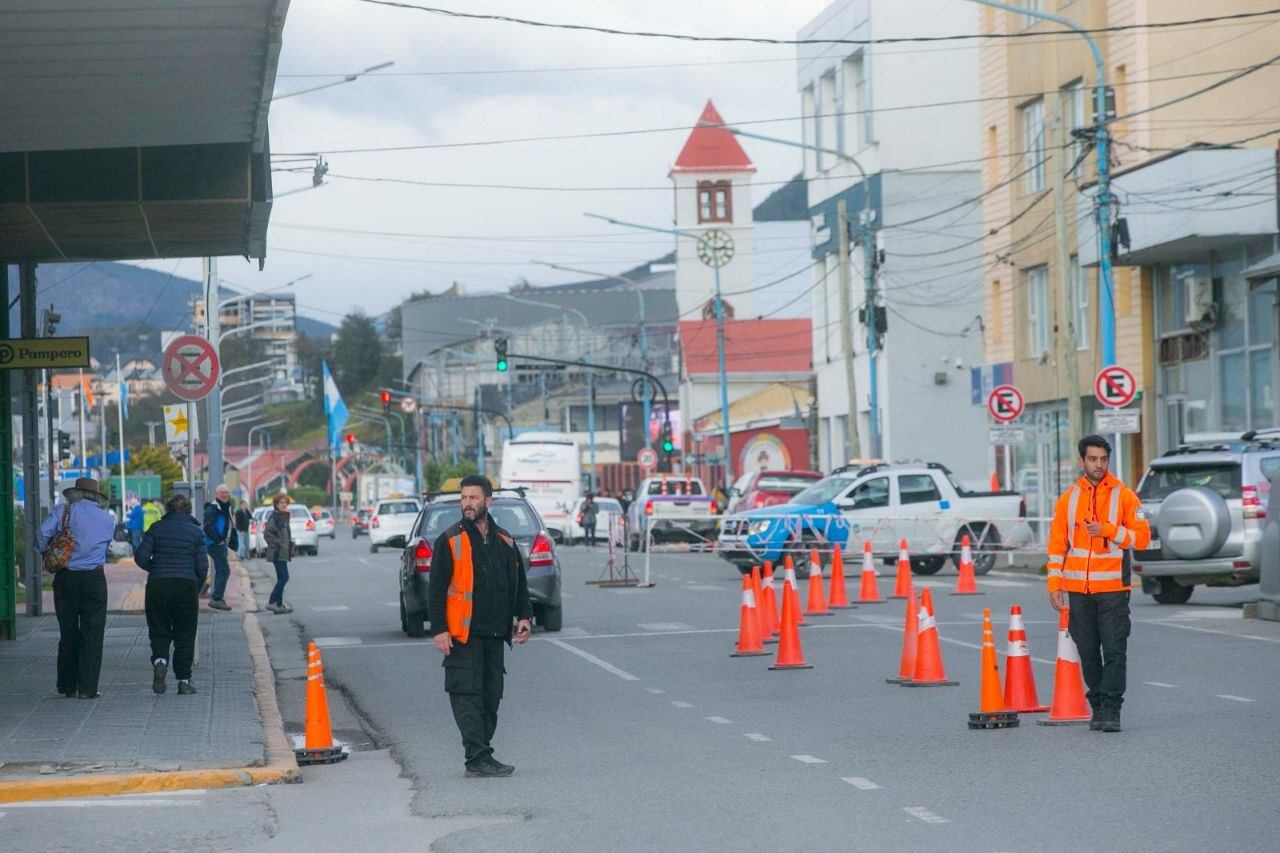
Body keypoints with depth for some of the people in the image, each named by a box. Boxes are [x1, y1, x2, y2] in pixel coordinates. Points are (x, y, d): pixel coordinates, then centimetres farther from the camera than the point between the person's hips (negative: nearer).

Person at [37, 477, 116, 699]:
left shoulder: (63, 511, 0)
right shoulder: (108, 519, 5)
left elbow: (43, 533, -12)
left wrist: (46, 554, 4)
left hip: (65, 578, 1)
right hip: (93, 579, -1)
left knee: (67, 633, 11)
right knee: (92, 634, 3)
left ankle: (67, 687, 14)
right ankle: (87, 688, -3)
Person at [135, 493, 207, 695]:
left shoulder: (156, 528, 4)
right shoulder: (195, 531, 3)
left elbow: (141, 557, -3)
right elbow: (202, 566, 0)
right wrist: (197, 589, 13)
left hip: (157, 585, 0)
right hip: (186, 585, 0)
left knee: (159, 632, 11)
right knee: (185, 634, 8)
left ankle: (160, 660, -18)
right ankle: (184, 681, 5)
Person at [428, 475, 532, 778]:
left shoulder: (504, 542, 13)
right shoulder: (450, 540, -2)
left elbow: (518, 583, 20)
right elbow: (436, 588, -4)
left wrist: (524, 617, 6)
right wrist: (439, 629, -11)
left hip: (494, 634, 6)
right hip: (463, 634, -5)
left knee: (491, 696, 6)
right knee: (467, 695, -9)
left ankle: (480, 757, 12)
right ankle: (479, 758, -12)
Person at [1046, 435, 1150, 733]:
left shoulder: (1124, 495, 1)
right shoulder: (1068, 499, 9)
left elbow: (1142, 537, -4)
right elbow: (1057, 544, 10)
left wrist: (1107, 530, -16)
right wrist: (1054, 585, 4)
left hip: (1113, 588, -3)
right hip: (1078, 590, 3)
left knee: (1114, 650, -8)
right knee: (1088, 652, 7)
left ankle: (1111, 709, -8)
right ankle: (1098, 707, 16)